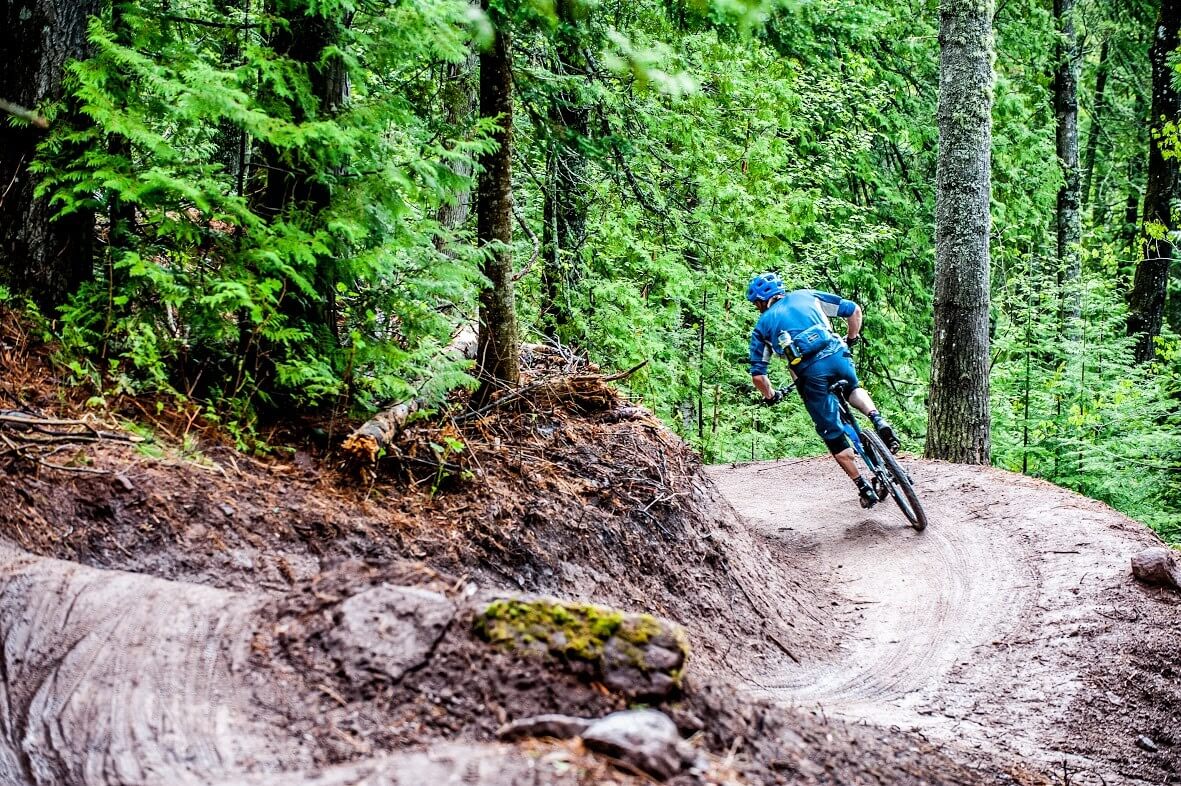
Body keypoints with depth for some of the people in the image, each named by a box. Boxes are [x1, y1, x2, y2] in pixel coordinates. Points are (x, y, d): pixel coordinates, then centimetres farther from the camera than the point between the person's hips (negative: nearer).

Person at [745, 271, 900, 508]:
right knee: (853, 389, 36)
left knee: (832, 434, 14)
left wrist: (770, 396, 35)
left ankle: (864, 488, 12)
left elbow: (758, 375, 15)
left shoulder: (762, 325, 21)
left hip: (809, 371, -2)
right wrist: (852, 338, 36)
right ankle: (879, 421, 7)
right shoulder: (806, 295, 24)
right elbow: (853, 310, 19)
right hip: (837, 356, 2)